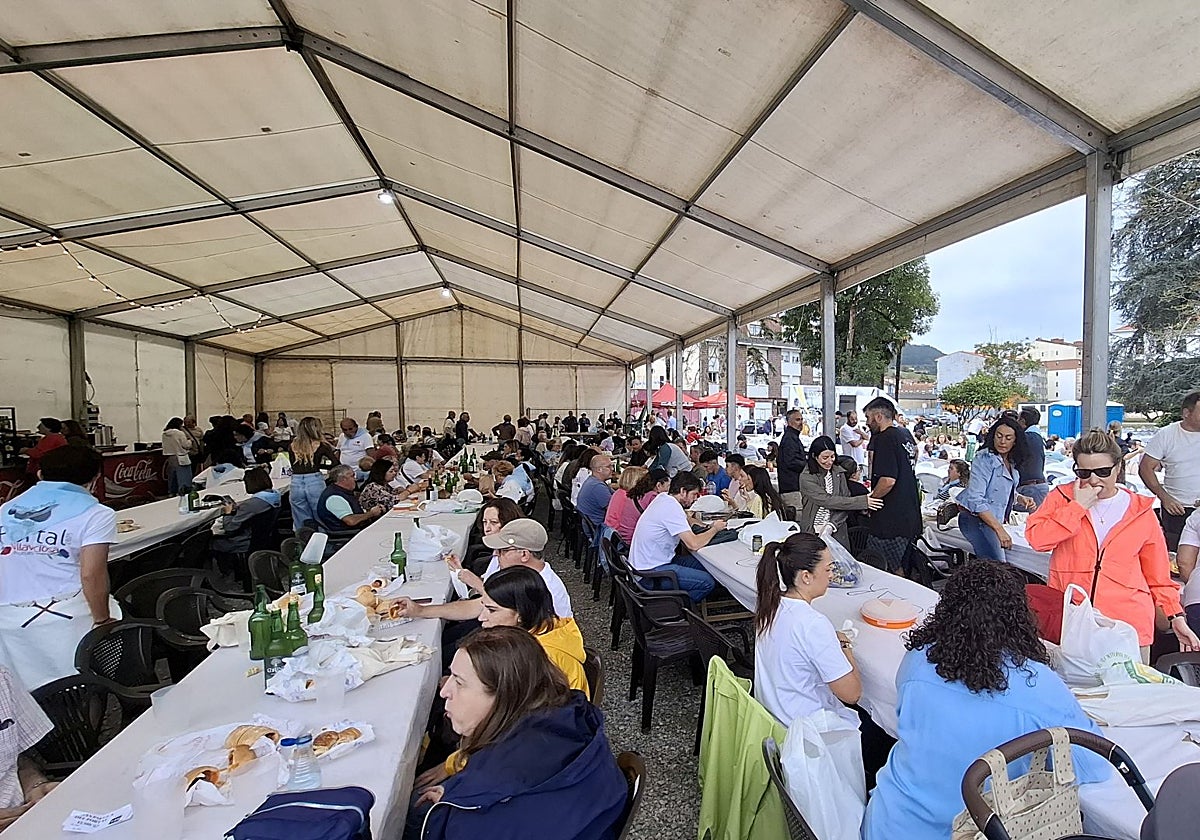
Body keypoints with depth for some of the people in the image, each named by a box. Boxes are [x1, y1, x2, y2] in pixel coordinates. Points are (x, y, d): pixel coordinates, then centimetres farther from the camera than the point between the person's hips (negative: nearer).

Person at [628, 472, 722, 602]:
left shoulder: (663, 497, 7)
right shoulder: (672, 508, -22)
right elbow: (693, 544, -25)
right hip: (651, 572, -10)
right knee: (708, 582, -15)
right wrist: (715, 529, -8)